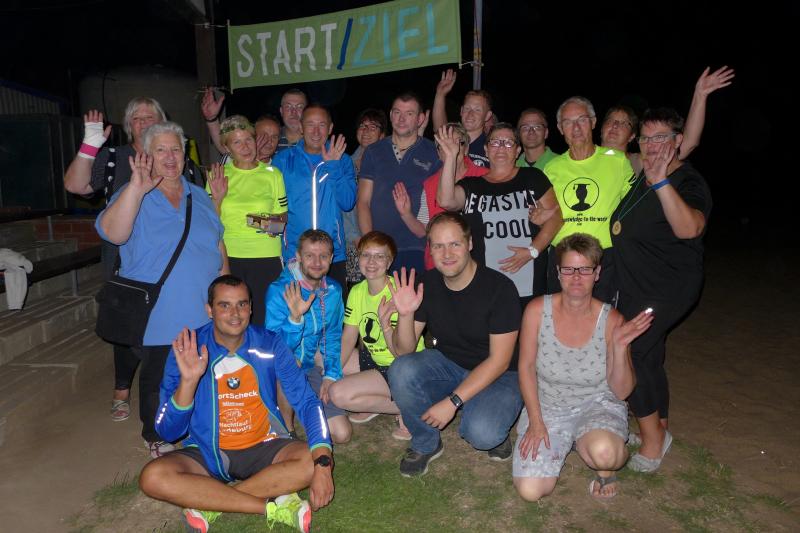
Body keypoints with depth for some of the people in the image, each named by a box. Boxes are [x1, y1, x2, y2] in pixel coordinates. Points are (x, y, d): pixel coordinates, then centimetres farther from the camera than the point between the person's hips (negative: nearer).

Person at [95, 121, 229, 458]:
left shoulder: (199, 196, 9)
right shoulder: (132, 196, -7)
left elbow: (218, 244, 14)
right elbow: (113, 233, -28)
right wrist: (137, 187, -37)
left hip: (203, 315, 4)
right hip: (157, 317, -4)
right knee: (157, 380, 10)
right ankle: (156, 437, 31)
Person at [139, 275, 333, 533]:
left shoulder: (269, 344, -9)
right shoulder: (187, 350, -10)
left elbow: (307, 402, -14)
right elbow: (168, 432, -12)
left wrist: (322, 462, -29)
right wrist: (188, 380, -30)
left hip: (263, 448, 0)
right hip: (208, 453, 0)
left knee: (314, 460, -26)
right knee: (153, 477, -28)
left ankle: (211, 502, -16)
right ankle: (274, 506, -24)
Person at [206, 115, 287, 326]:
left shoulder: (273, 174, 7)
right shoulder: (218, 175, 8)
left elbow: (282, 216, 12)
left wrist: (275, 223, -9)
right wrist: (217, 198, -8)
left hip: (266, 256, 0)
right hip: (227, 255, 1)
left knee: (262, 317, -1)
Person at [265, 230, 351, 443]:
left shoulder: (334, 290, -2)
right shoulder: (279, 291, -19)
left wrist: (331, 375, -1)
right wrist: (295, 318, -41)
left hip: (310, 369, 4)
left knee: (342, 434, -5)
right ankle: (285, 426, -13)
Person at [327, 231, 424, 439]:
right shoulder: (356, 292, -1)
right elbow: (348, 338, -1)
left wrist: (385, 325, -41)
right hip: (373, 360, 8)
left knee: (339, 394, -20)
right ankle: (371, 405, 6)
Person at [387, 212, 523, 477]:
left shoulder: (500, 287, -20)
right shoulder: (426, 284, -8)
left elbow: (499, 360, -19)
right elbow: (404, 350, -6)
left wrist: (452, 401, -23)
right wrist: (405, 314, -27)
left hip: (497, 375, -4)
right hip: (446, 364, 4)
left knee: (481, 434, -32)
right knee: (401, 371, -25)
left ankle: (495, 427, 8)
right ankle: (426, 443, 1)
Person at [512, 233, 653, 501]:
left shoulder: (611, 320, -13)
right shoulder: (537, 310, -13)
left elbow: (622, 391, -9)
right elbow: (526, 367, -4)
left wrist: (619, 346, -25)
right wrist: (535, 422, -9)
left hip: (597, 404, -1)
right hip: (547, 406, 2)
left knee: (602, 453, -37)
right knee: (530, 490, -13)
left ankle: (605, 468, 4)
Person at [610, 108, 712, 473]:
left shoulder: (688, 183, -18)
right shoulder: (643, 175, 7)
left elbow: (689, 228, -41)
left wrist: (661, 183, -51)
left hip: (666, 290, -9)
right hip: (636, 285, 9)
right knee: (648, 358, 18)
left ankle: (652, 437, 4)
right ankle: (660, 428, 36)